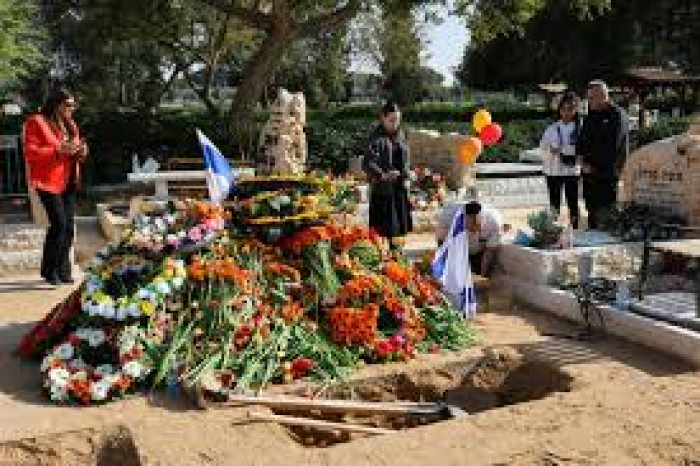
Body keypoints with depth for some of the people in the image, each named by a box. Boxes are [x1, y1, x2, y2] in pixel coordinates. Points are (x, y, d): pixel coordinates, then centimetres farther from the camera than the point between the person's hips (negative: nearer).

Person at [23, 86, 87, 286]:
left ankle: (63, 271, 13)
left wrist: (81, 152, 2)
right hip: (48, 181, -7)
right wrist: (58, 150, -22)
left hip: (69, 182, 7)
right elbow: (30, 153, -12)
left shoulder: (70, 125, 17)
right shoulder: (36, 122, -5)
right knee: (59, 224, -15)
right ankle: (50, 270, -2)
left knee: (69, 226, 4)